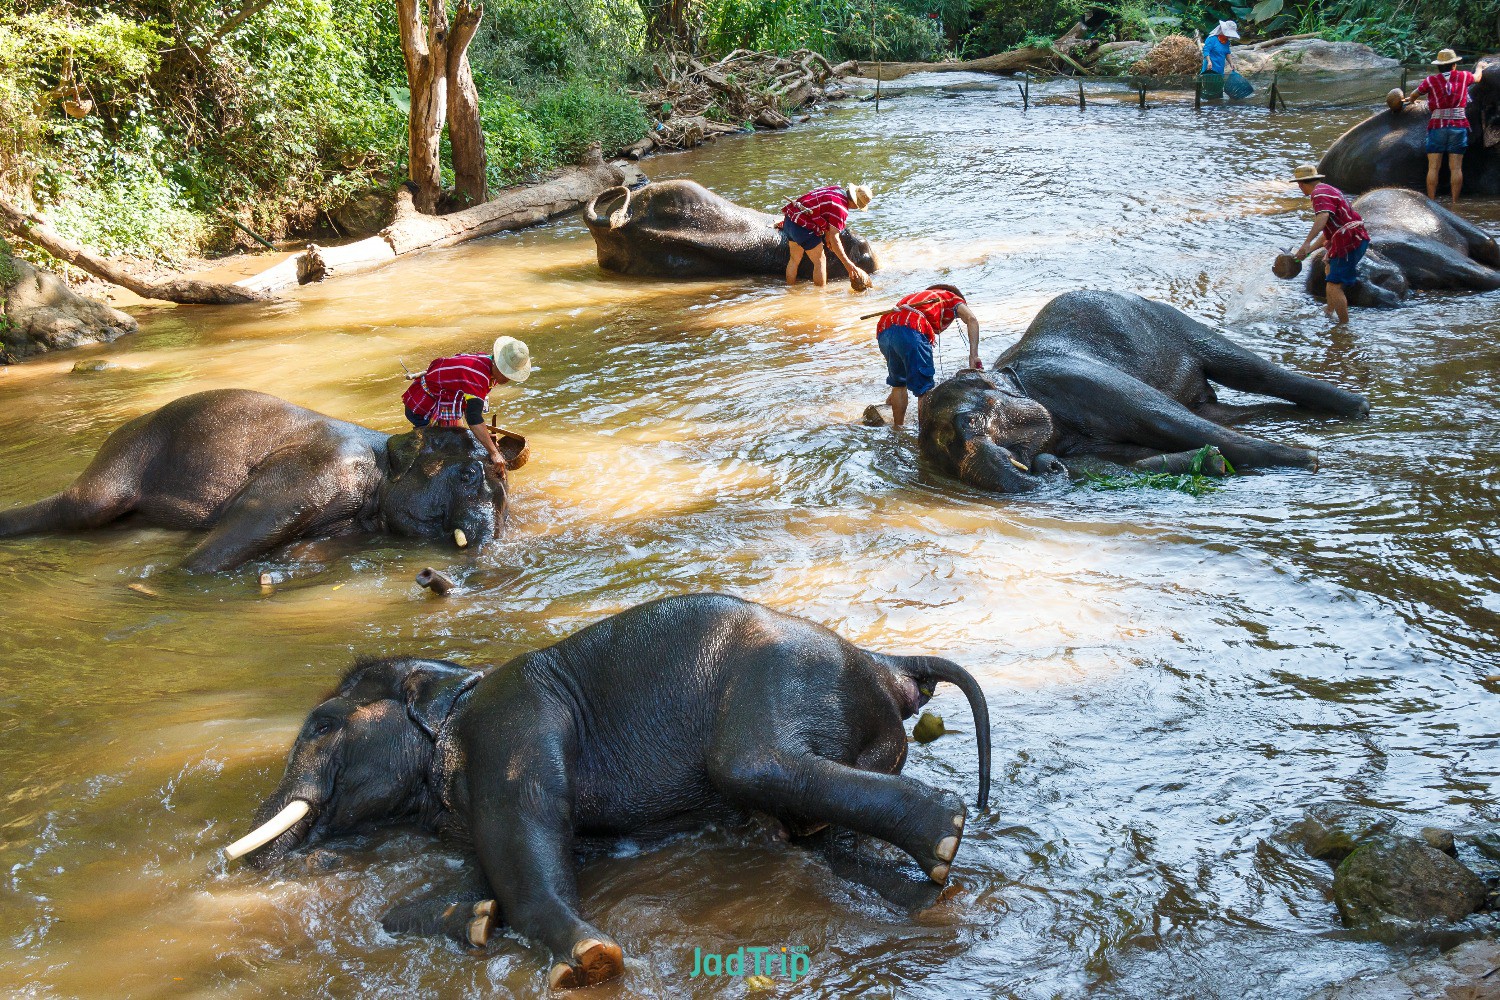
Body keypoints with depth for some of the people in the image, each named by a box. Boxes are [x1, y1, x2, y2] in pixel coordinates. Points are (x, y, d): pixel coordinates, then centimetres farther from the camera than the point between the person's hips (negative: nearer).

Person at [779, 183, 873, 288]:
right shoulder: (841, 208, -18)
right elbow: (834, 238, -21)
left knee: (795, 260, 22)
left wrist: (827, 233, 18)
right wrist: (847, 264, -20)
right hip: (803, 227, -9)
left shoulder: (837, 189, 7)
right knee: (820, 261, 3)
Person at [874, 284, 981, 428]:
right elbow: (972, 320, 1)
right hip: (910, 330, -6)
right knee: (924, 390, 0)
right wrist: (973, 357, -7)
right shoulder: (953, 298, 26)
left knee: (898, 383, 27)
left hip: (883, 330, 7)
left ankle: (897, 428, 34)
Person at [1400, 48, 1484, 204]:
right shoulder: (1463, 77, 8)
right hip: (1459, 126, 1)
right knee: (1456, 168, 0)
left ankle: (1431, 202, -3)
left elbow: (1413, 95, 16)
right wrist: (1480, 68, 53)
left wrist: (1409, 100, 40)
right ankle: (1455, 202, -1)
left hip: (1437, 126, -1)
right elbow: (1477, 78, 30)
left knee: (1433, 167, -1)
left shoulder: (1431, 80, 3)